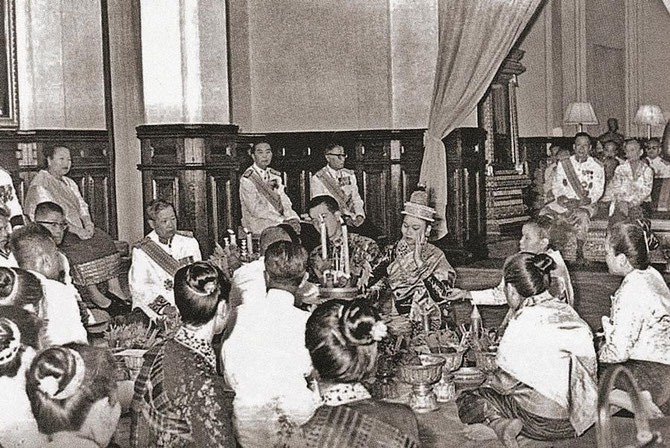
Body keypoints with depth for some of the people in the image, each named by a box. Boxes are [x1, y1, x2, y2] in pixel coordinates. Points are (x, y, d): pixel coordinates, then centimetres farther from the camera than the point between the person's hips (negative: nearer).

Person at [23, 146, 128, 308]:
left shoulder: (69, 183, 18)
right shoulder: (40, 185, -10)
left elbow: (82, 206, 16)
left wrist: (87, 223, -7)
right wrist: (76, 230, -25)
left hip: (77, 228, 8)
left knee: (105, 240, -13)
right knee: (80, 247, -32)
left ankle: (114, 287, -18)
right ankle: (92, 292, -30)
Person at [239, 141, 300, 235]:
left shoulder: (275, 176, 14)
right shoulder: (247, 178, -8)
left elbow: (285, 201, 9)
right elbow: (255, 209, -15)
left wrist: (292, 218, -13)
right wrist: (283, 220, -21)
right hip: (257, 222, -6)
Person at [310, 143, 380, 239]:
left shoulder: (349, 175, 18)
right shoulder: (317, 179, 0)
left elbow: (356, 198, 16)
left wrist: (359, 215, -6)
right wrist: (344, 219, -16)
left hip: (352, 217, 5)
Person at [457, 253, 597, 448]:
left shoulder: (525, 322, -14)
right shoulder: (567, 311, 5)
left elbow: (506, 381, -8)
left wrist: (487, 385, 15)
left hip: (543, 423, -7)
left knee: (467, 400, 7)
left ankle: (498, 422, -16)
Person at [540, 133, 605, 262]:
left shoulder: (596, 167, 4)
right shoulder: (563, 164, 11)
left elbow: (598, 191, -1)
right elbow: (556, 186, 9)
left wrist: (585, 200, -20)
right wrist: (561, 198, -13)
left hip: (586, 203, -3)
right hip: (564, 202, 3)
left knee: (582, 215, -38)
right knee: (544, 213, -24)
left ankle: (579, 251, -31)